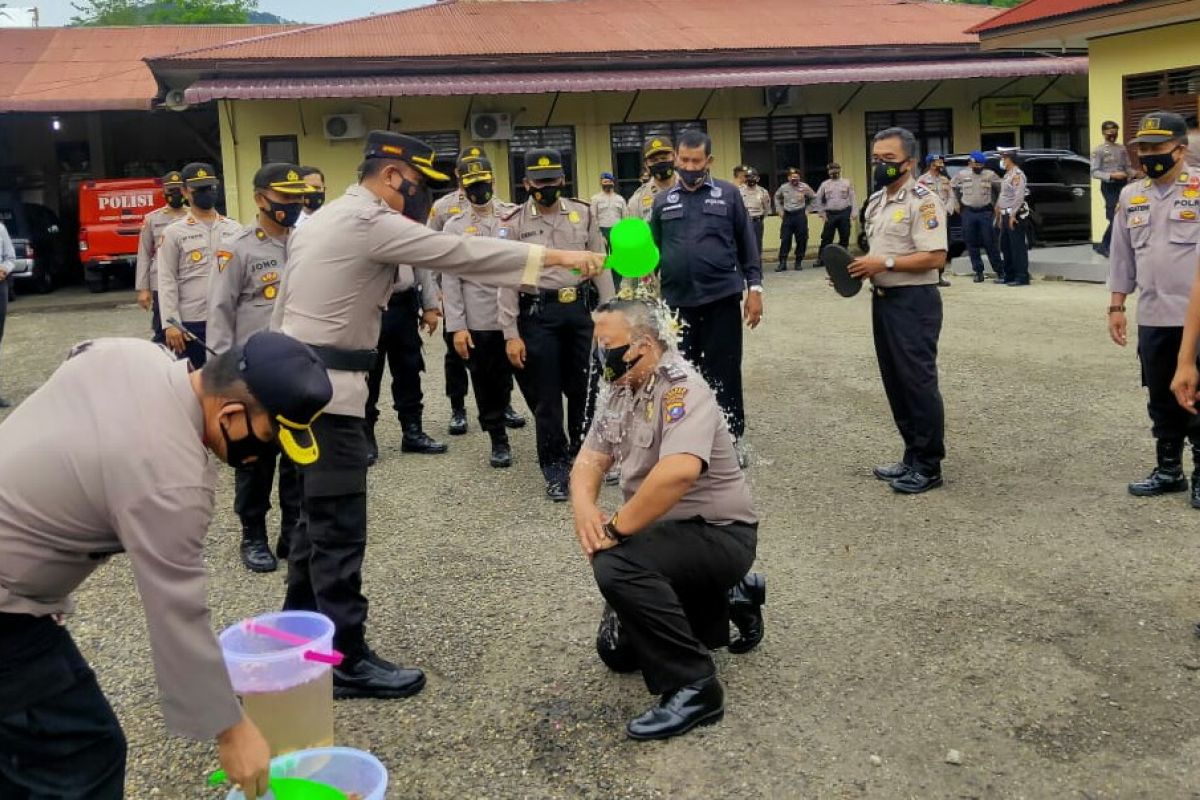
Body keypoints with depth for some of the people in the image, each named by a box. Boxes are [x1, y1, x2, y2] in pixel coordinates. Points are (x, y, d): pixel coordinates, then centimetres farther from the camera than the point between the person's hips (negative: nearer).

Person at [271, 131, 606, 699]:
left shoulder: (324, 219, 16)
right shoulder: (370, 223, -14)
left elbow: (282, 308, 19)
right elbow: (461, 253, -18)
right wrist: (556, 257, -16)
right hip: (327, 387, -10)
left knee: (318, 515, 19)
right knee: (340, 528, -5)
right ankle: (346, 662, 3)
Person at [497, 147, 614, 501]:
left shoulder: (584, 215, 5)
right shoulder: (513, 223, -3)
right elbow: (506, 280, -4)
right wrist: (511, 334, -9)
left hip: (582, 310, 2)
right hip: (537, 315, -2)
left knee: (586, 389, 10)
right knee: (545, 396, 4)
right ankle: (556, 470, 16)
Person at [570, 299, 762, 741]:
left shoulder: (682, 389, -23)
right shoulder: (623, 394, 5)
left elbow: (679, 472, -39)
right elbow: (590, 459, 4)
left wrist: (615, 529, -30)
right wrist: (584, 508, -19)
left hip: (718, 534, -10)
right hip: (669, 532, 10)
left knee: (618, 564, -34)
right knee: (618, 645, 14)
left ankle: (693, 687, -21)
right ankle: (722, 606, 28)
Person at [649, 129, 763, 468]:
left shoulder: (728, 194, 3)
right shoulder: (663, 201, 9)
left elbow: (746, 244, 4)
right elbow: (654, 251, 12)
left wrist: (754, 287, -1)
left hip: (721, 299, -2)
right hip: (677, 301, 2)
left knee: (724, 371, 4)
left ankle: (732, 437, 16)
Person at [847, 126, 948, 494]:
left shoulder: (923, 201, -13)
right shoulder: (876, 200, 15)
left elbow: (935, 257, -21)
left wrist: (884, 264, -21)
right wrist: (861, 267, 5)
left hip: (913, 301, -9)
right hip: (882, 298, 9)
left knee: (919, 382, -4)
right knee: (895, 382, 13)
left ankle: (928, 466, 5)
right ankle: (912, 456, 24)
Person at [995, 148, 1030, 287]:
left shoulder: (1017, 175, -13)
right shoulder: (1007, 175, 18)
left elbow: (1019, 197, -21)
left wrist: (1013, 215, -24)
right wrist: (1000, 215, 21)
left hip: (1015, 216, -10)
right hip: (1006, 215, 10)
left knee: (1018, 247, -8)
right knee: (1005, 246, 14)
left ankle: (1022, 277, -6)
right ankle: (1009, 276, 22)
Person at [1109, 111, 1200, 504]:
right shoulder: (1130, 196, 9)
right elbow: (1122, 257, 14)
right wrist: (1117, 306, 11)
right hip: (1152, 319, 5)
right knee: (1162, 400, 13)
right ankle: (1168, 470, 26)